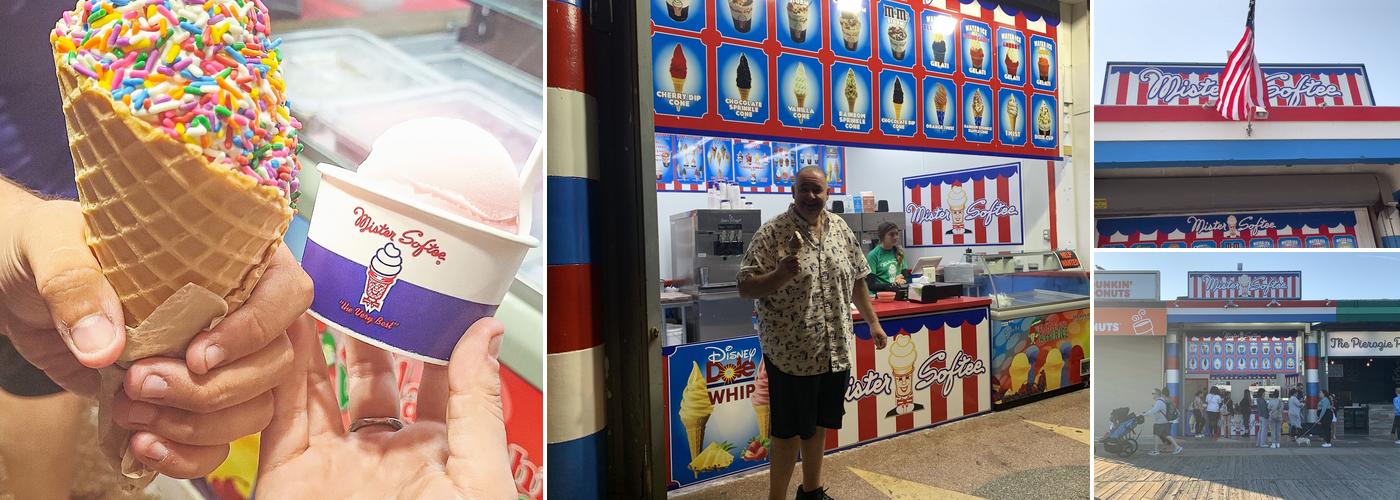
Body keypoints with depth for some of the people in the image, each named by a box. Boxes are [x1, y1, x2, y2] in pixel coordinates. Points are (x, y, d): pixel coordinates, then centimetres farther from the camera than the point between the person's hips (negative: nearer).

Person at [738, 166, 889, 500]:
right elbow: (745, 288, -13)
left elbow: (856, 280, 17)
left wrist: (873, 322, 17)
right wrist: (780, 275, -29)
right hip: (791, 352, -5)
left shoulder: (841, 229, 7)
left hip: (835, 351, 6)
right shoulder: (771, 234, -11)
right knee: (788, 431, 3)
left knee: (819, 424, 18)